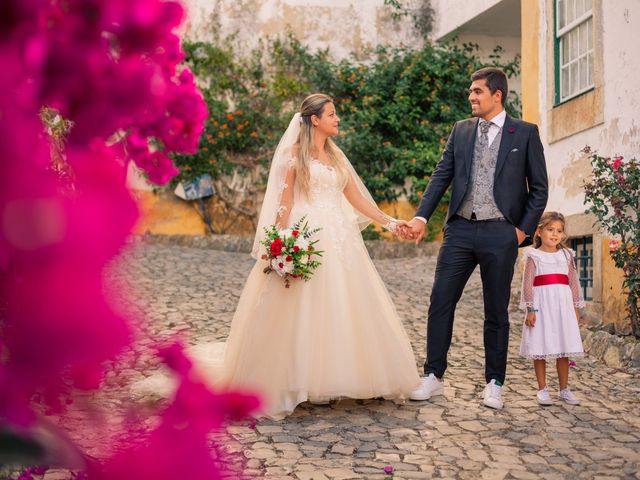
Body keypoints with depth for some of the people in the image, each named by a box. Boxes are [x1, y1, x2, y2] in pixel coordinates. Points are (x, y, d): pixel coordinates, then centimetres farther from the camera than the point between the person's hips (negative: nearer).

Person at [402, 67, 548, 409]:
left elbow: (539, 188, 4)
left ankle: (494, 384, 19)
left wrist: (524, 229, -4)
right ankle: (433, 376, 11)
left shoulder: (525, 133, 3)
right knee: (440, 302, 0)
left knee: (496, 312, 7)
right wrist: (422, 217, -4)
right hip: (460, 230, 3)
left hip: (500, 233, -2)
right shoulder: (460, 130, 11)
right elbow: (441, 176, 7)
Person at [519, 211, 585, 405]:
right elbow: (527, 284, -5)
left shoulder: (566, 255, 11)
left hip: (563, 304, 3)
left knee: (563, 348, 7)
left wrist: (576, 307, 10)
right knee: (540, 349, 0)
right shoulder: (533, 256, 0)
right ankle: (542, 390, 10)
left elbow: (573, 282, 12)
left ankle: (564, 389, 18)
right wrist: (530, 309, -11)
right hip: (542, 305, -3)